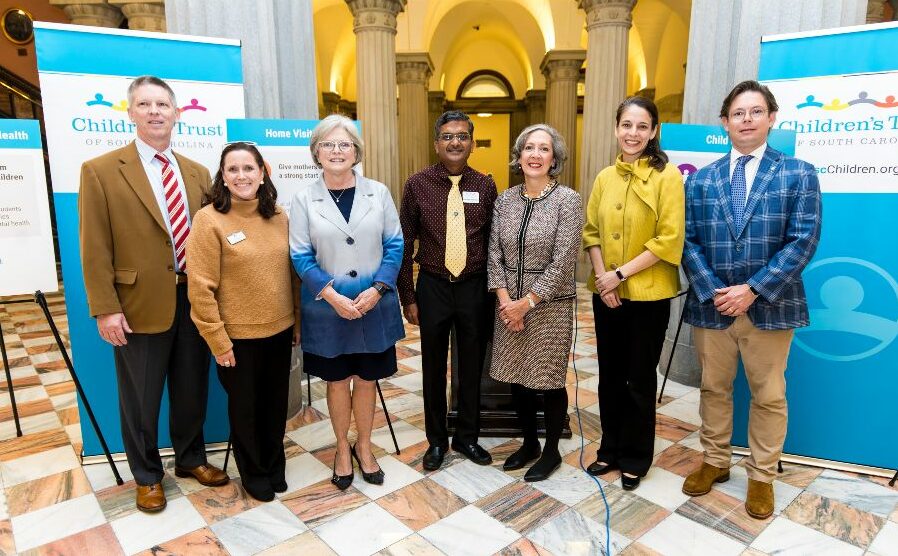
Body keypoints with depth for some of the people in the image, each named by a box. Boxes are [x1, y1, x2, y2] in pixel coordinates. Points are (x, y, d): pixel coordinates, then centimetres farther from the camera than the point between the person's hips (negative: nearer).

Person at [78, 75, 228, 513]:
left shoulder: (197, 173, 8)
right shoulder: (100, 171, -5)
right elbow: (95, 248, -7)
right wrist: (105, 309, -12)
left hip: (195, 299, 4)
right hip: (141, 305, -4)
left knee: (193, 390, 17)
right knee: (141, 399, 11)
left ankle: (191, 459, 38)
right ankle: (147, 476, 32)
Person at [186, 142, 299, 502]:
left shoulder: (278, 217, 2)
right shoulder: (209, 219, -12)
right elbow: (200, 287, -13)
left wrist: (298, 321, 8)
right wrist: (218, 341, -13)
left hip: (280, 331, 4)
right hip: (238, 336, -4)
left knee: (276, 404, 17)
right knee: (244, 408, 14)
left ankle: (275, 467, 40)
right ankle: (254, 474, 36)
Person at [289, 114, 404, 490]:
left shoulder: (378, 192, 1)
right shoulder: (303, 199, -2)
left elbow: (395, 245, 0)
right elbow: (300, 256, -5)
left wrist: (377, 289, -13)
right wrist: (332, 296, -16)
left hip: (375, 305, 1)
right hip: (327, 308, -1)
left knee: (366, 379, 13)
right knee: (337, 381, 13)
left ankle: (363, 447, 34)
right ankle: (342, 450, 33)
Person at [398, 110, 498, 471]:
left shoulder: (485, 186, -1)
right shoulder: (418, 184, -4)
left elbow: (494, 242, 5)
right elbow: (404, 244, -1)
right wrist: (408, 297, -3)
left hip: (475, 288, 1)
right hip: (433, 287, -1)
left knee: (472, 367, 13)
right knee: (434, 368, 12)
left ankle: (467, 437, 33)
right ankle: (436, 440, 31)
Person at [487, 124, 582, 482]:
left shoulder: (567, 199, -9)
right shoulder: (505, 199, 5)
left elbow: (563, 262, -13)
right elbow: (494, 254, 3)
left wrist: (527, 302, -13)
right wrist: (504, 300, -8)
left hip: (549, 305, -4)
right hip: (509, 305, 5)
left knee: (549, 381, 7)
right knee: (516, 378, 14)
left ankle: (552, 451, 28)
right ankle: (529, 443, 35)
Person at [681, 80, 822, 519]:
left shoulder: (799, 174, 0)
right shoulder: (700, 179, 6)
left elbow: (804, 240, -9)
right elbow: (688, 241, 1)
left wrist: (753, 290, -17)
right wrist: (712, 292, -12)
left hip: (770, 306, -2)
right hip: (710, 305, 2)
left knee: (769, 396, 10)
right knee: (713, 388, 15)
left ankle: (761, 476, 28)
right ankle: (715, 461, 33)